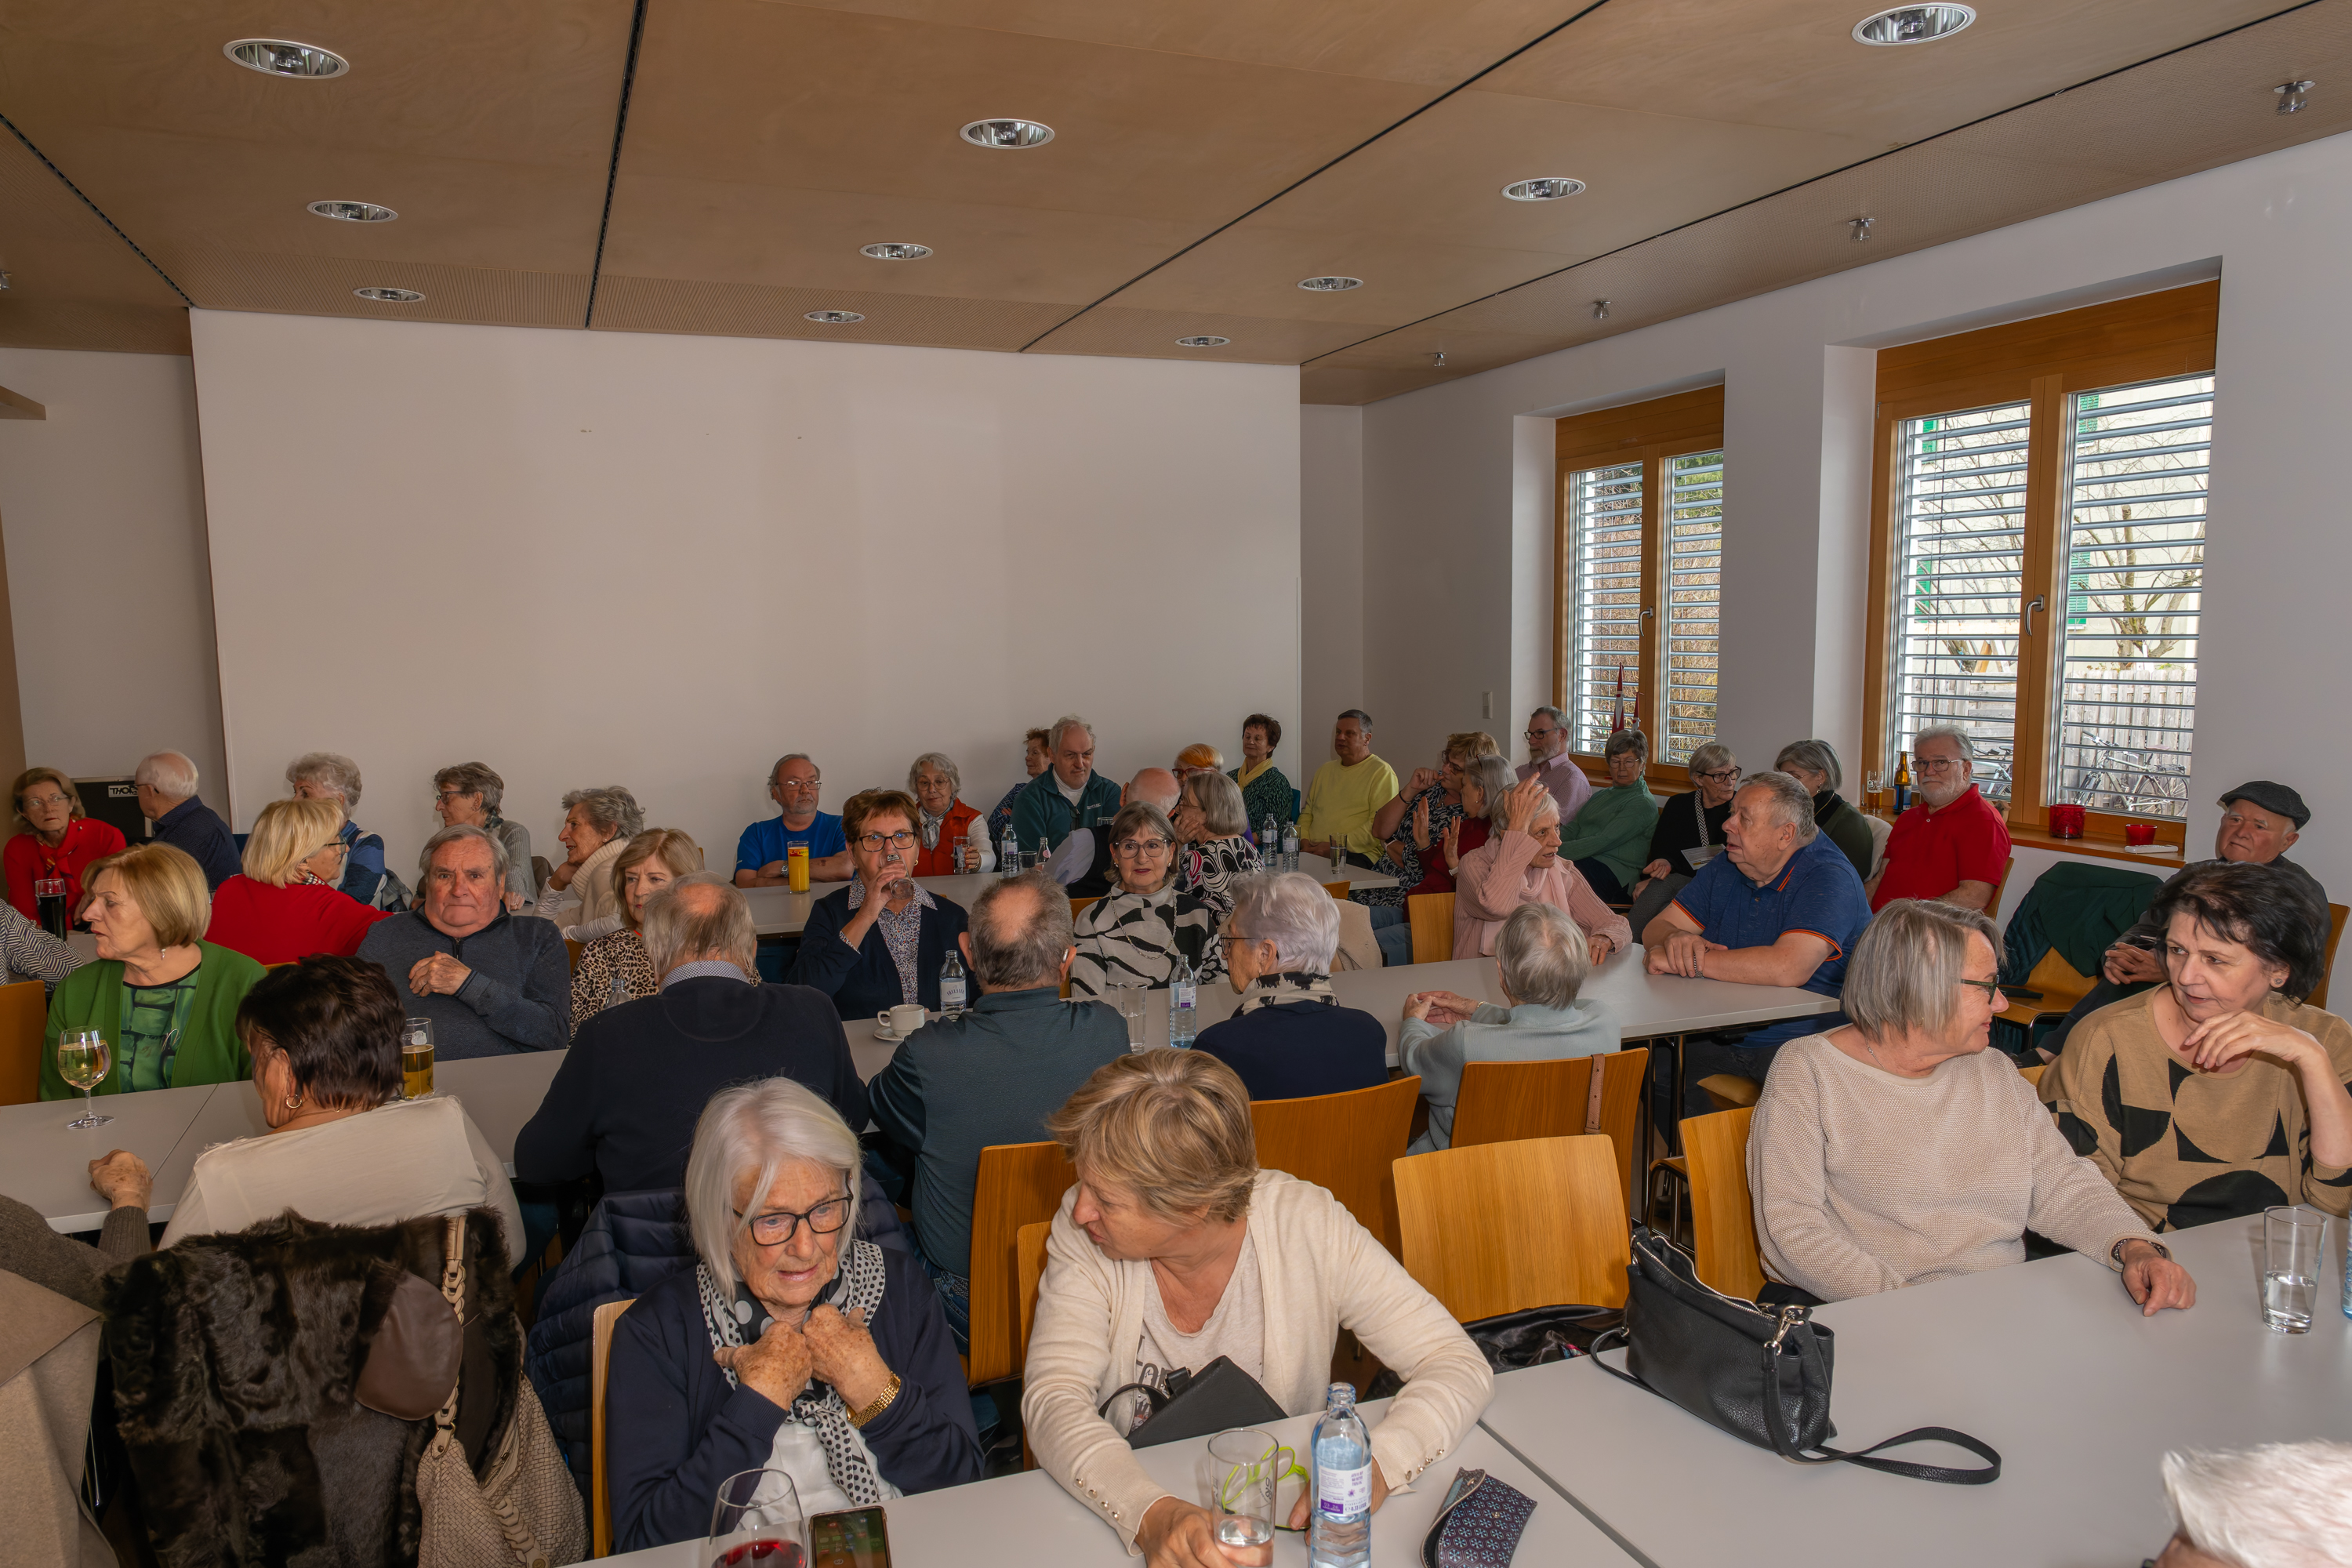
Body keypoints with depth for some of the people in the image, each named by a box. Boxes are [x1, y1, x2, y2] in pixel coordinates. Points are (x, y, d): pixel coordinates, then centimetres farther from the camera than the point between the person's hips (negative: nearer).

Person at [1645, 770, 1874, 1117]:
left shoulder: (1829, 879, -14)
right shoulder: (1726, 867, 8)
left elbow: (1788, 968, -30)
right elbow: (1656, 929, 9)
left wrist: (1689, 962, -23)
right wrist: (1676, 939, -17)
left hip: (1800, 1041, -6)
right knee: (1649, 1061, -16)